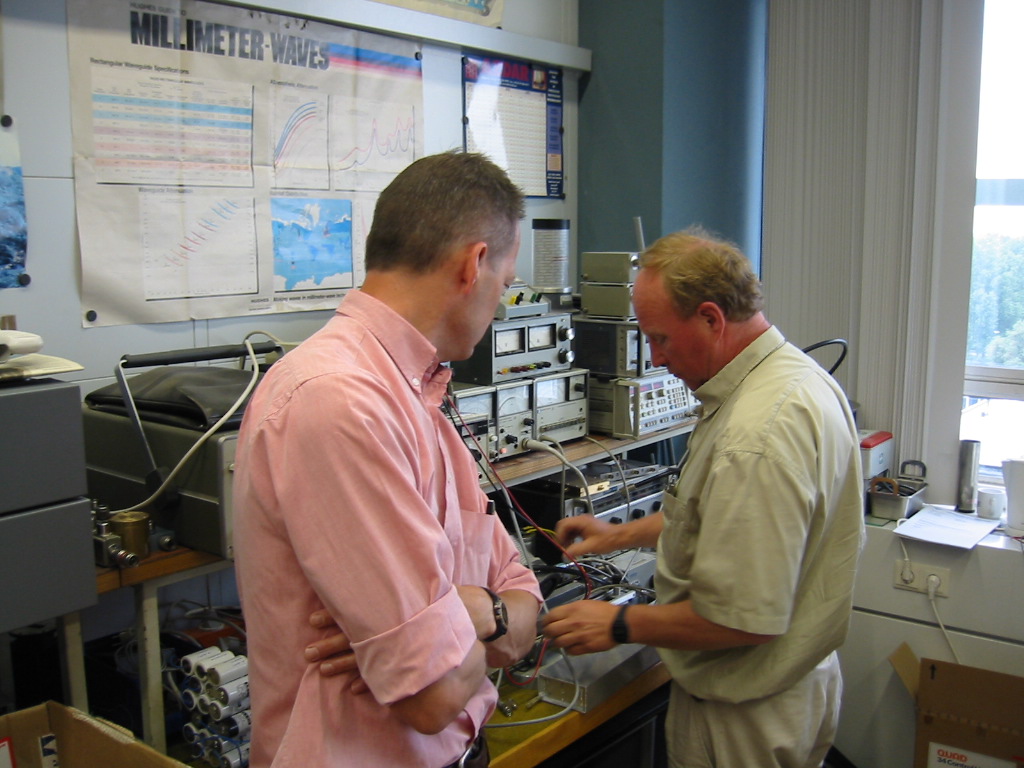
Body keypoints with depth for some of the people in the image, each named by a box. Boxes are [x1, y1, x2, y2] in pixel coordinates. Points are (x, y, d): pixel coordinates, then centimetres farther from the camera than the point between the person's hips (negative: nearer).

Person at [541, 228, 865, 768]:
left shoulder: (757, 436, -32)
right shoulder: (795, 375, 3)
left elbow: (743, 619, -30)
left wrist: (620, 626, -18)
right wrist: (624, 535, 14)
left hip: (747, 715, -10)